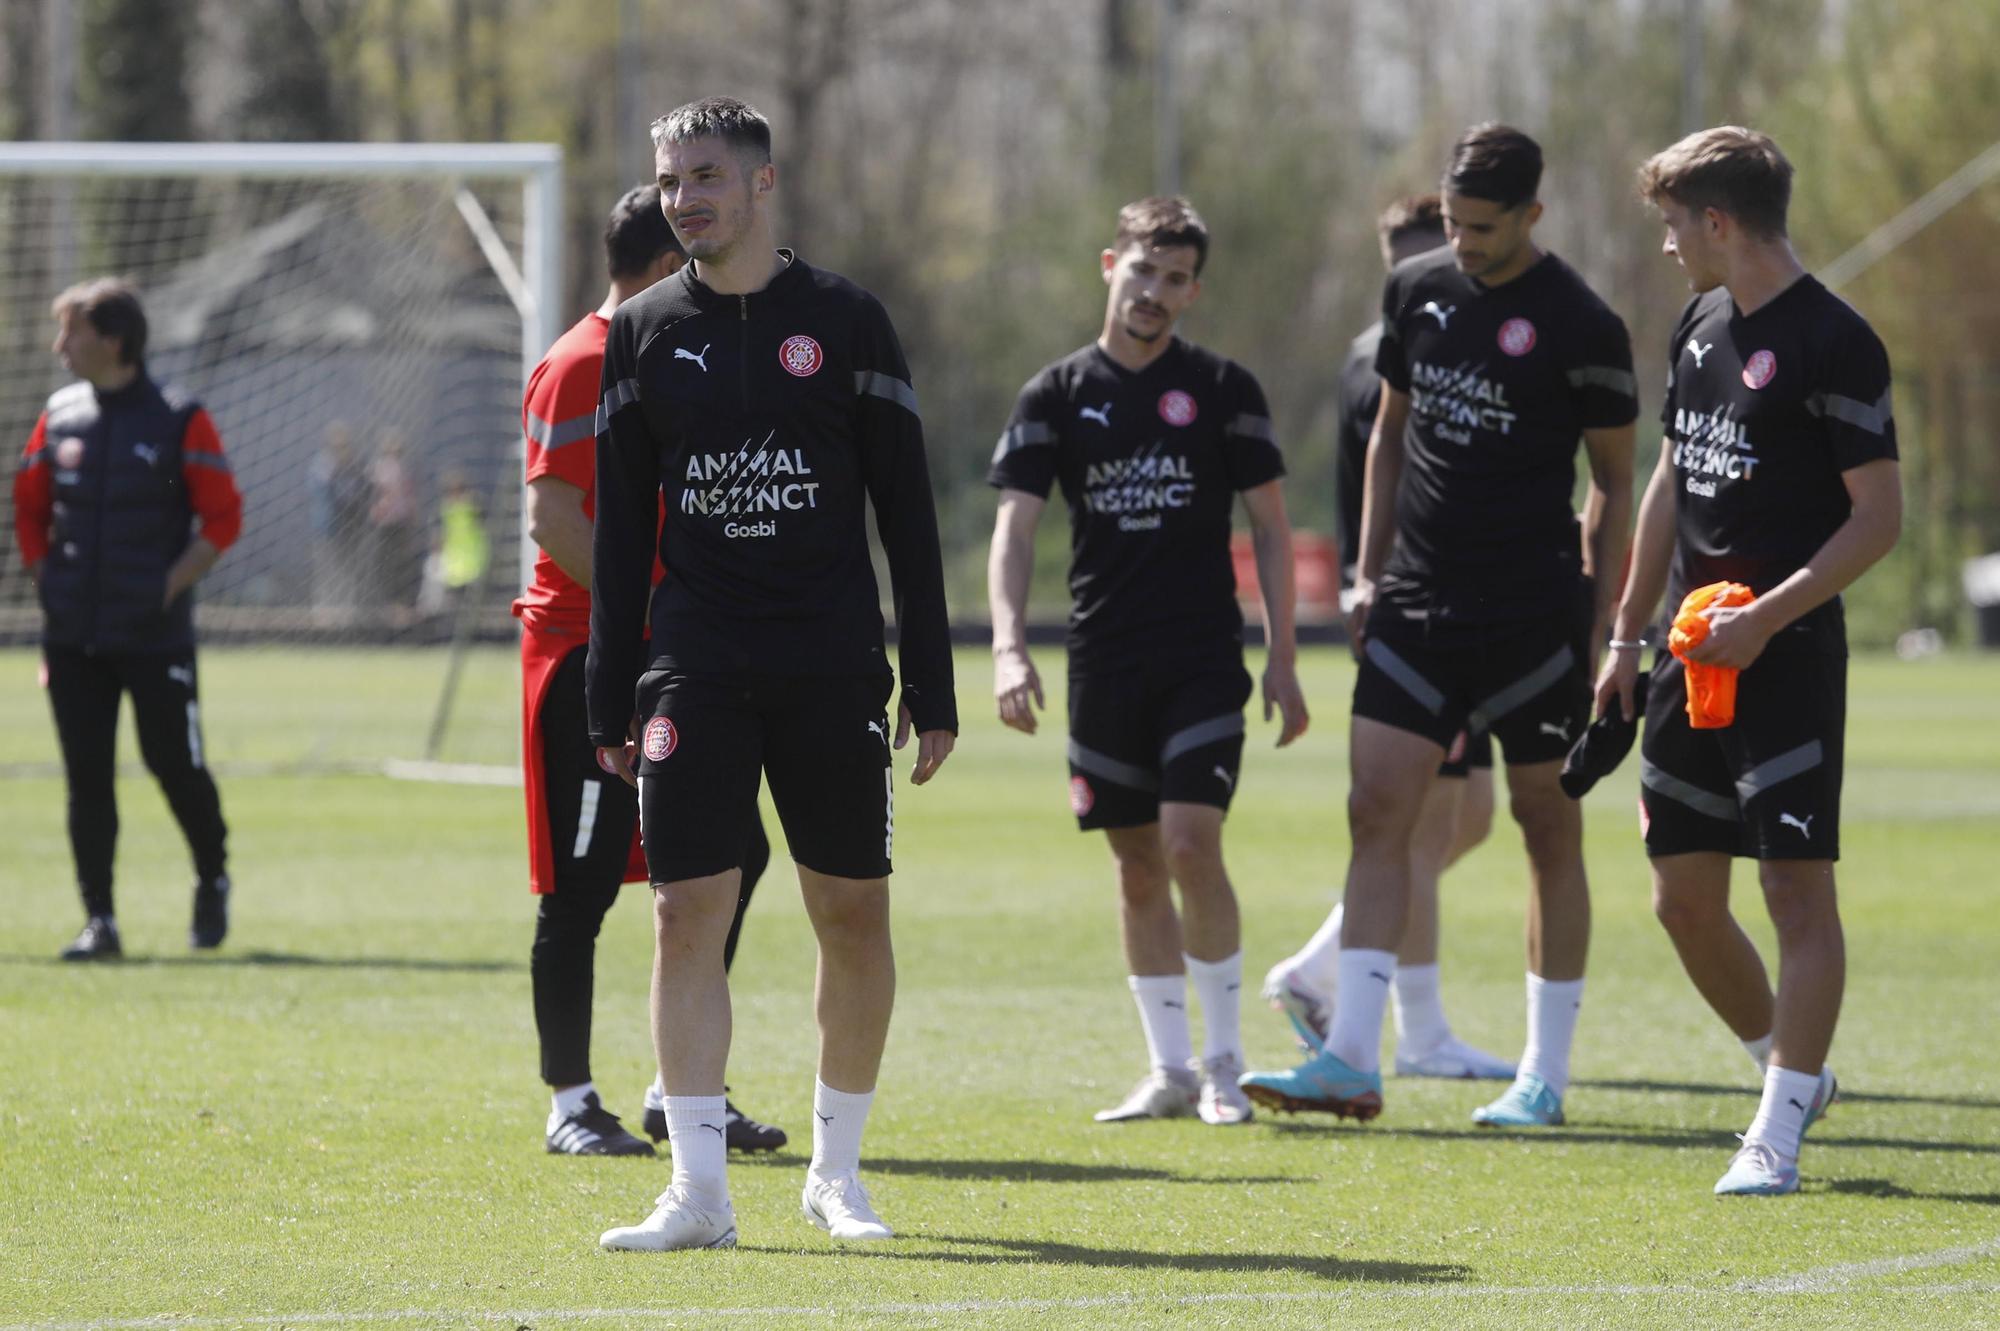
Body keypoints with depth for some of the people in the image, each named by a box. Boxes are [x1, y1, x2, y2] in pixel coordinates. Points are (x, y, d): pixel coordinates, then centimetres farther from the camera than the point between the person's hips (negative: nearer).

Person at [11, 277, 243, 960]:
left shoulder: (180, 422, -6)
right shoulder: (58, 418, 7)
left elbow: (222, 518, -4)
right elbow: (28, 510, 16)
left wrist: (171, 586, -11)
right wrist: (47, 580, 6)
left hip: (156, 635, -4)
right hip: (72, 635, 4)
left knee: (175, 764, 0)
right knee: (86, 776, 0)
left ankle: (213, 881, 25)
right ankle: (99, 921, 3)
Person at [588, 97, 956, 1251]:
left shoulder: (845, 321, 3)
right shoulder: (645, 333, 8)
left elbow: (907, 509, 4)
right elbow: (621, 531, 10)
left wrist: (931, 686, -1)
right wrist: (611, 699, 4)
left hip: (834, 669, -1)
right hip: (694, 668, 1)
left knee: (855, 914, 3)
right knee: (689, 915, -7)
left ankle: (838, 1167, 17)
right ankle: (700, 1190, -5)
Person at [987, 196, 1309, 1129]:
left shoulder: (1223, 390, 2)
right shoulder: (1056, 396, 4)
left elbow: (1270, 526, 6)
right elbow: (1014, 527, -2)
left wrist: (1282, 659, 1)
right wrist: (1009, 647, -16)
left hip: (1204, 662, -2)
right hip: (1104, 664, 2)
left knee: (1191, 847, -14)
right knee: (1137, 868, 6)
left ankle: (1223, 1062, -2)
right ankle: (1170, 1070, 14)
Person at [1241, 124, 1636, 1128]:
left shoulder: (1581, 327, -8)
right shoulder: (1416, 291, 6)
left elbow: (1613, 483, -1)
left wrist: (1605, 627, -4)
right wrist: (1368, 574, 11)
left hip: (1534, 612, -4)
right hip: (1417, 603, 4)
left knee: (1549, 829, 4)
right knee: (1377, 811, -5)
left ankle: (1545, 1074, 12)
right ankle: (1352, 1061, -8)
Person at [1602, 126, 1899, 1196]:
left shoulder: (1834, 343, -12)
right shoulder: (1700, 327, 13)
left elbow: (1878, 517, -13)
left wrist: (1766, 617, -19)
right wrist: (1627, 635, 19)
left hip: (1787, 655, -8)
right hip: (1693, 655, 8)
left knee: (1797, 888, -7)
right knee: (1683, 895, 8)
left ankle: (1778, 1131, -6)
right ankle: (1792, 1073, 27)